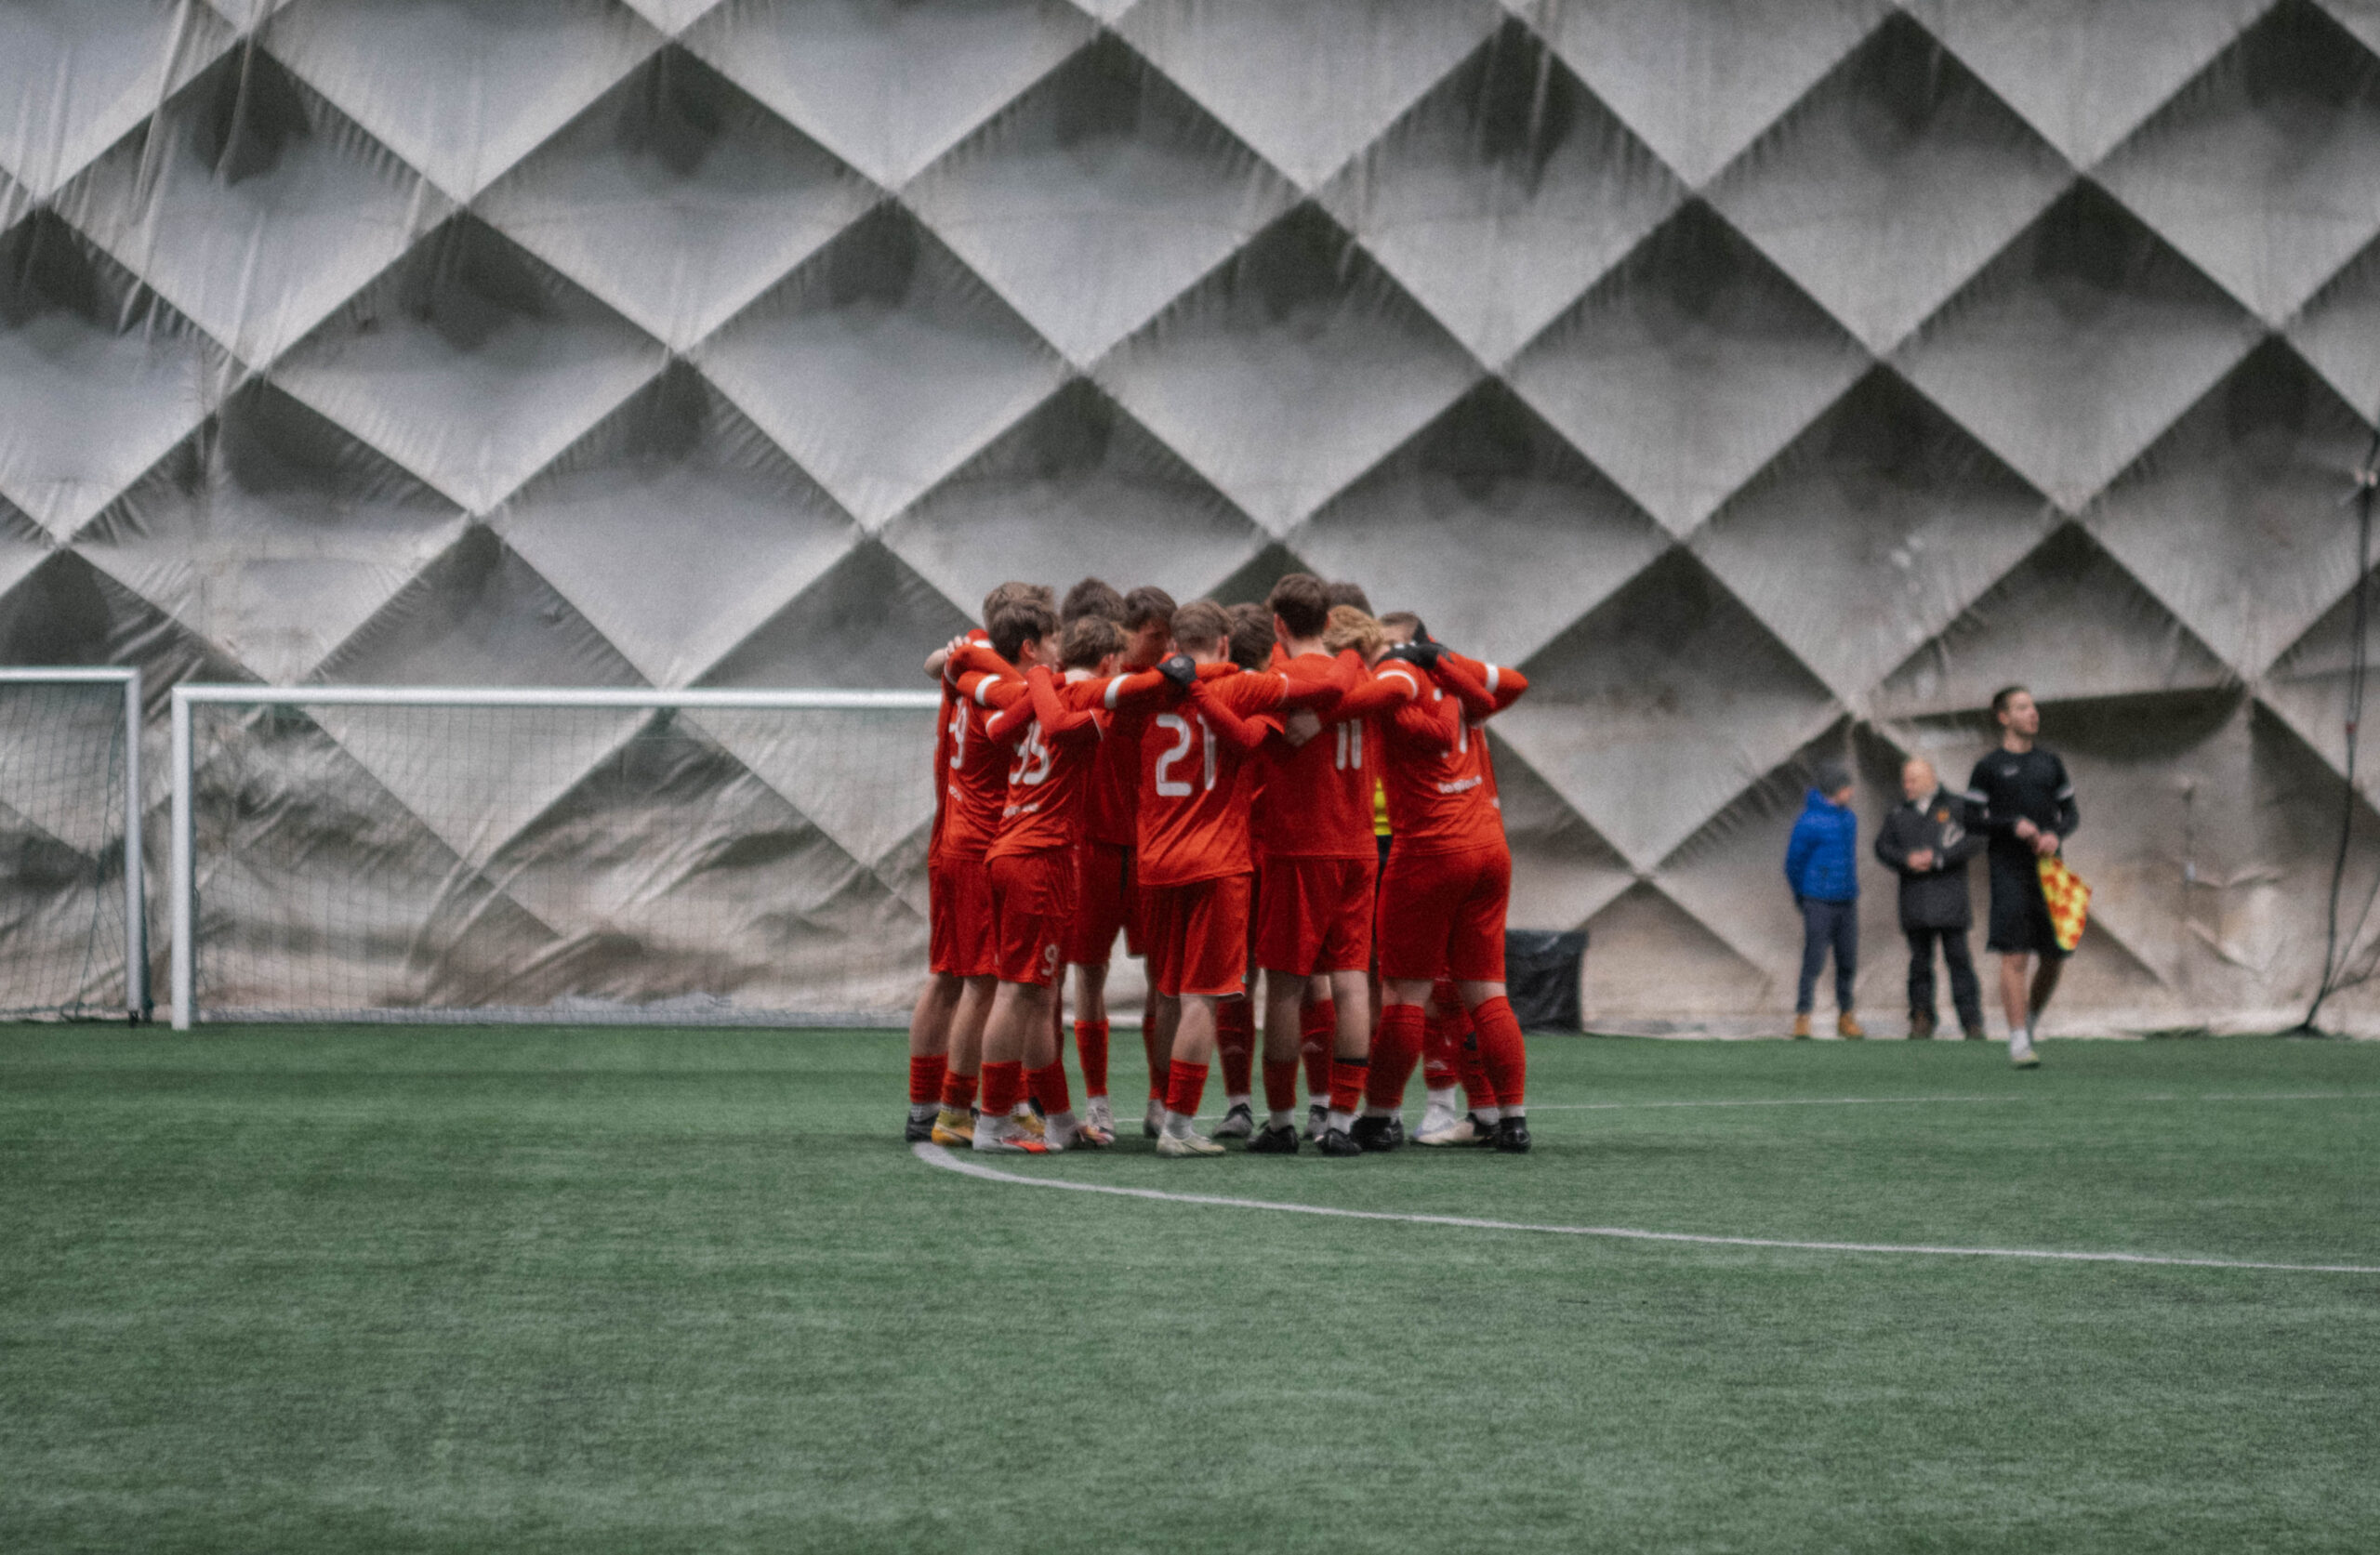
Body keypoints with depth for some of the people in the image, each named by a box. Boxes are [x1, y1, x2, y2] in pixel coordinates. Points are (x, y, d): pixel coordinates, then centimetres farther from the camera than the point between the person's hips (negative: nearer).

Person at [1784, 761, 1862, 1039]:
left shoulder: (1848, 818, 9)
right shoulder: (1809, 822, -13)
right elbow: (1794, 863, -4)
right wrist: (1803, 898, 8)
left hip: (1847, 901, 6)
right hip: (1819, 903, -6)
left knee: (1848, 962, 8)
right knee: (1813, 961, -7)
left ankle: (1846, 1018, 17)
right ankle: (1802, 1019, -2)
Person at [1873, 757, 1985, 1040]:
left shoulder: (1956, 806, 4)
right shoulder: (1898, 814, 15)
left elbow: (1975, 840, -6)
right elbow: (1883, 847, 10)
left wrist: (1938, 857, -13)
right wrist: (1907, 860, -10)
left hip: (1950, 897, -3)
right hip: (1914, 900, 3)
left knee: (1958, 958, -6)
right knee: (1920, 960, 3)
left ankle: (1972, 1020, -5)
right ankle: (1922, 1020, 9)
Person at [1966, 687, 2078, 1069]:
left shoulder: (2050, 762, 15)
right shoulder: (1988, 767, 3)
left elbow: (2071, 813, 15)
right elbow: (1971, 819, -1)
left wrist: (2056, 835, -6)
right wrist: (2013, 825, -15)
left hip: (2048, 870, 4)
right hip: (2009, 871, -4)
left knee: (2054, 958, 4)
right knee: (2015, 956, -11)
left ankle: (2029, 1022, 25)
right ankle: (2018, 1041, -9)